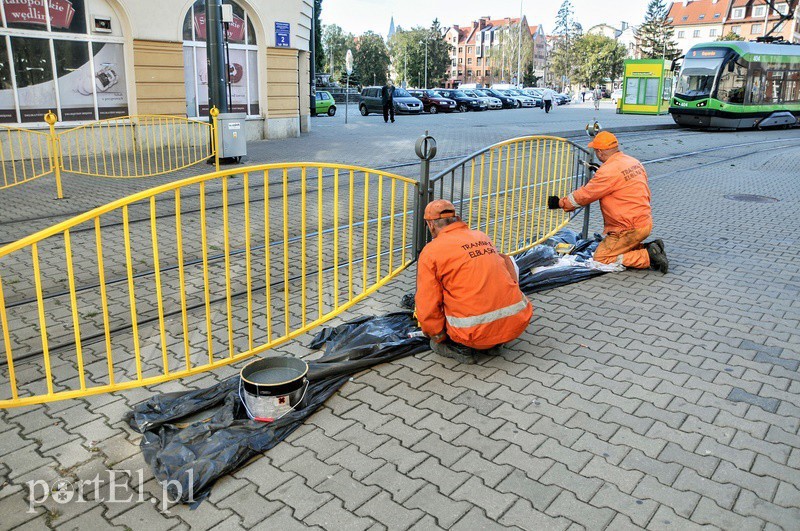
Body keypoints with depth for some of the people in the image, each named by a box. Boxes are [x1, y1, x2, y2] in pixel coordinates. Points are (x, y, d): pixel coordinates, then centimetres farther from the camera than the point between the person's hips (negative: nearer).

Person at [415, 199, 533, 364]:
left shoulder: (431, 252, 0)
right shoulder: (483, 237, 17)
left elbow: (427, 305, -2)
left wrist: (438, 337, 17)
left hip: (477, 333, -4)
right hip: (518, 322, 4)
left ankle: (460, 346, 8)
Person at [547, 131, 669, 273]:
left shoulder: (608, 171, -20)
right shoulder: (634, 162, 7)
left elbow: (584, 195, -12)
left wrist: (560, 203, 0)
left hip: (630, 228, -9)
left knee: (600, 258, -3)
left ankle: (648, 257, -9)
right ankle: (651, 248, 10)